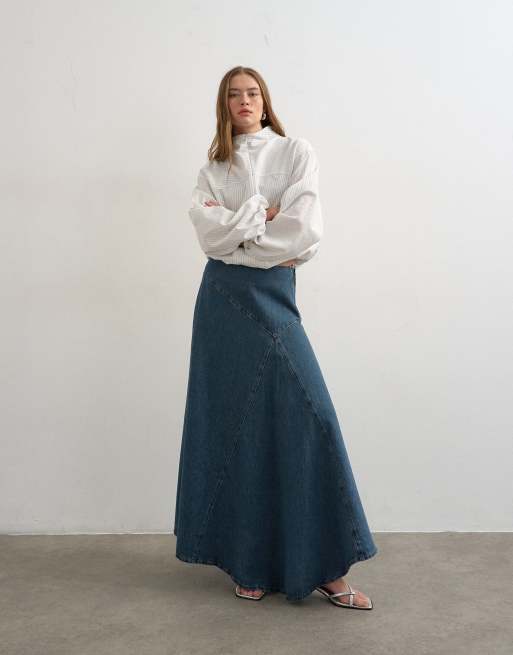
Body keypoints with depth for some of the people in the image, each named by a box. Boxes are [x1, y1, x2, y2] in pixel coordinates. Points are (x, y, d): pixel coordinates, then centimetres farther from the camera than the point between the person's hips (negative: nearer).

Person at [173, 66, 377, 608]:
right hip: (223, 297, 2)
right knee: (234, 424, 3)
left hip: (273, 293, -2)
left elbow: (304, 230, -8)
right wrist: (263, 216, -8)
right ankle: (247, 562, 13)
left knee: (304, 416, -9)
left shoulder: (296, 152, 7)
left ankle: (324, 566, 1)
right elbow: (208, 231, -3)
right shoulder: (212, 169, 15)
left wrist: (234, 230, -1)